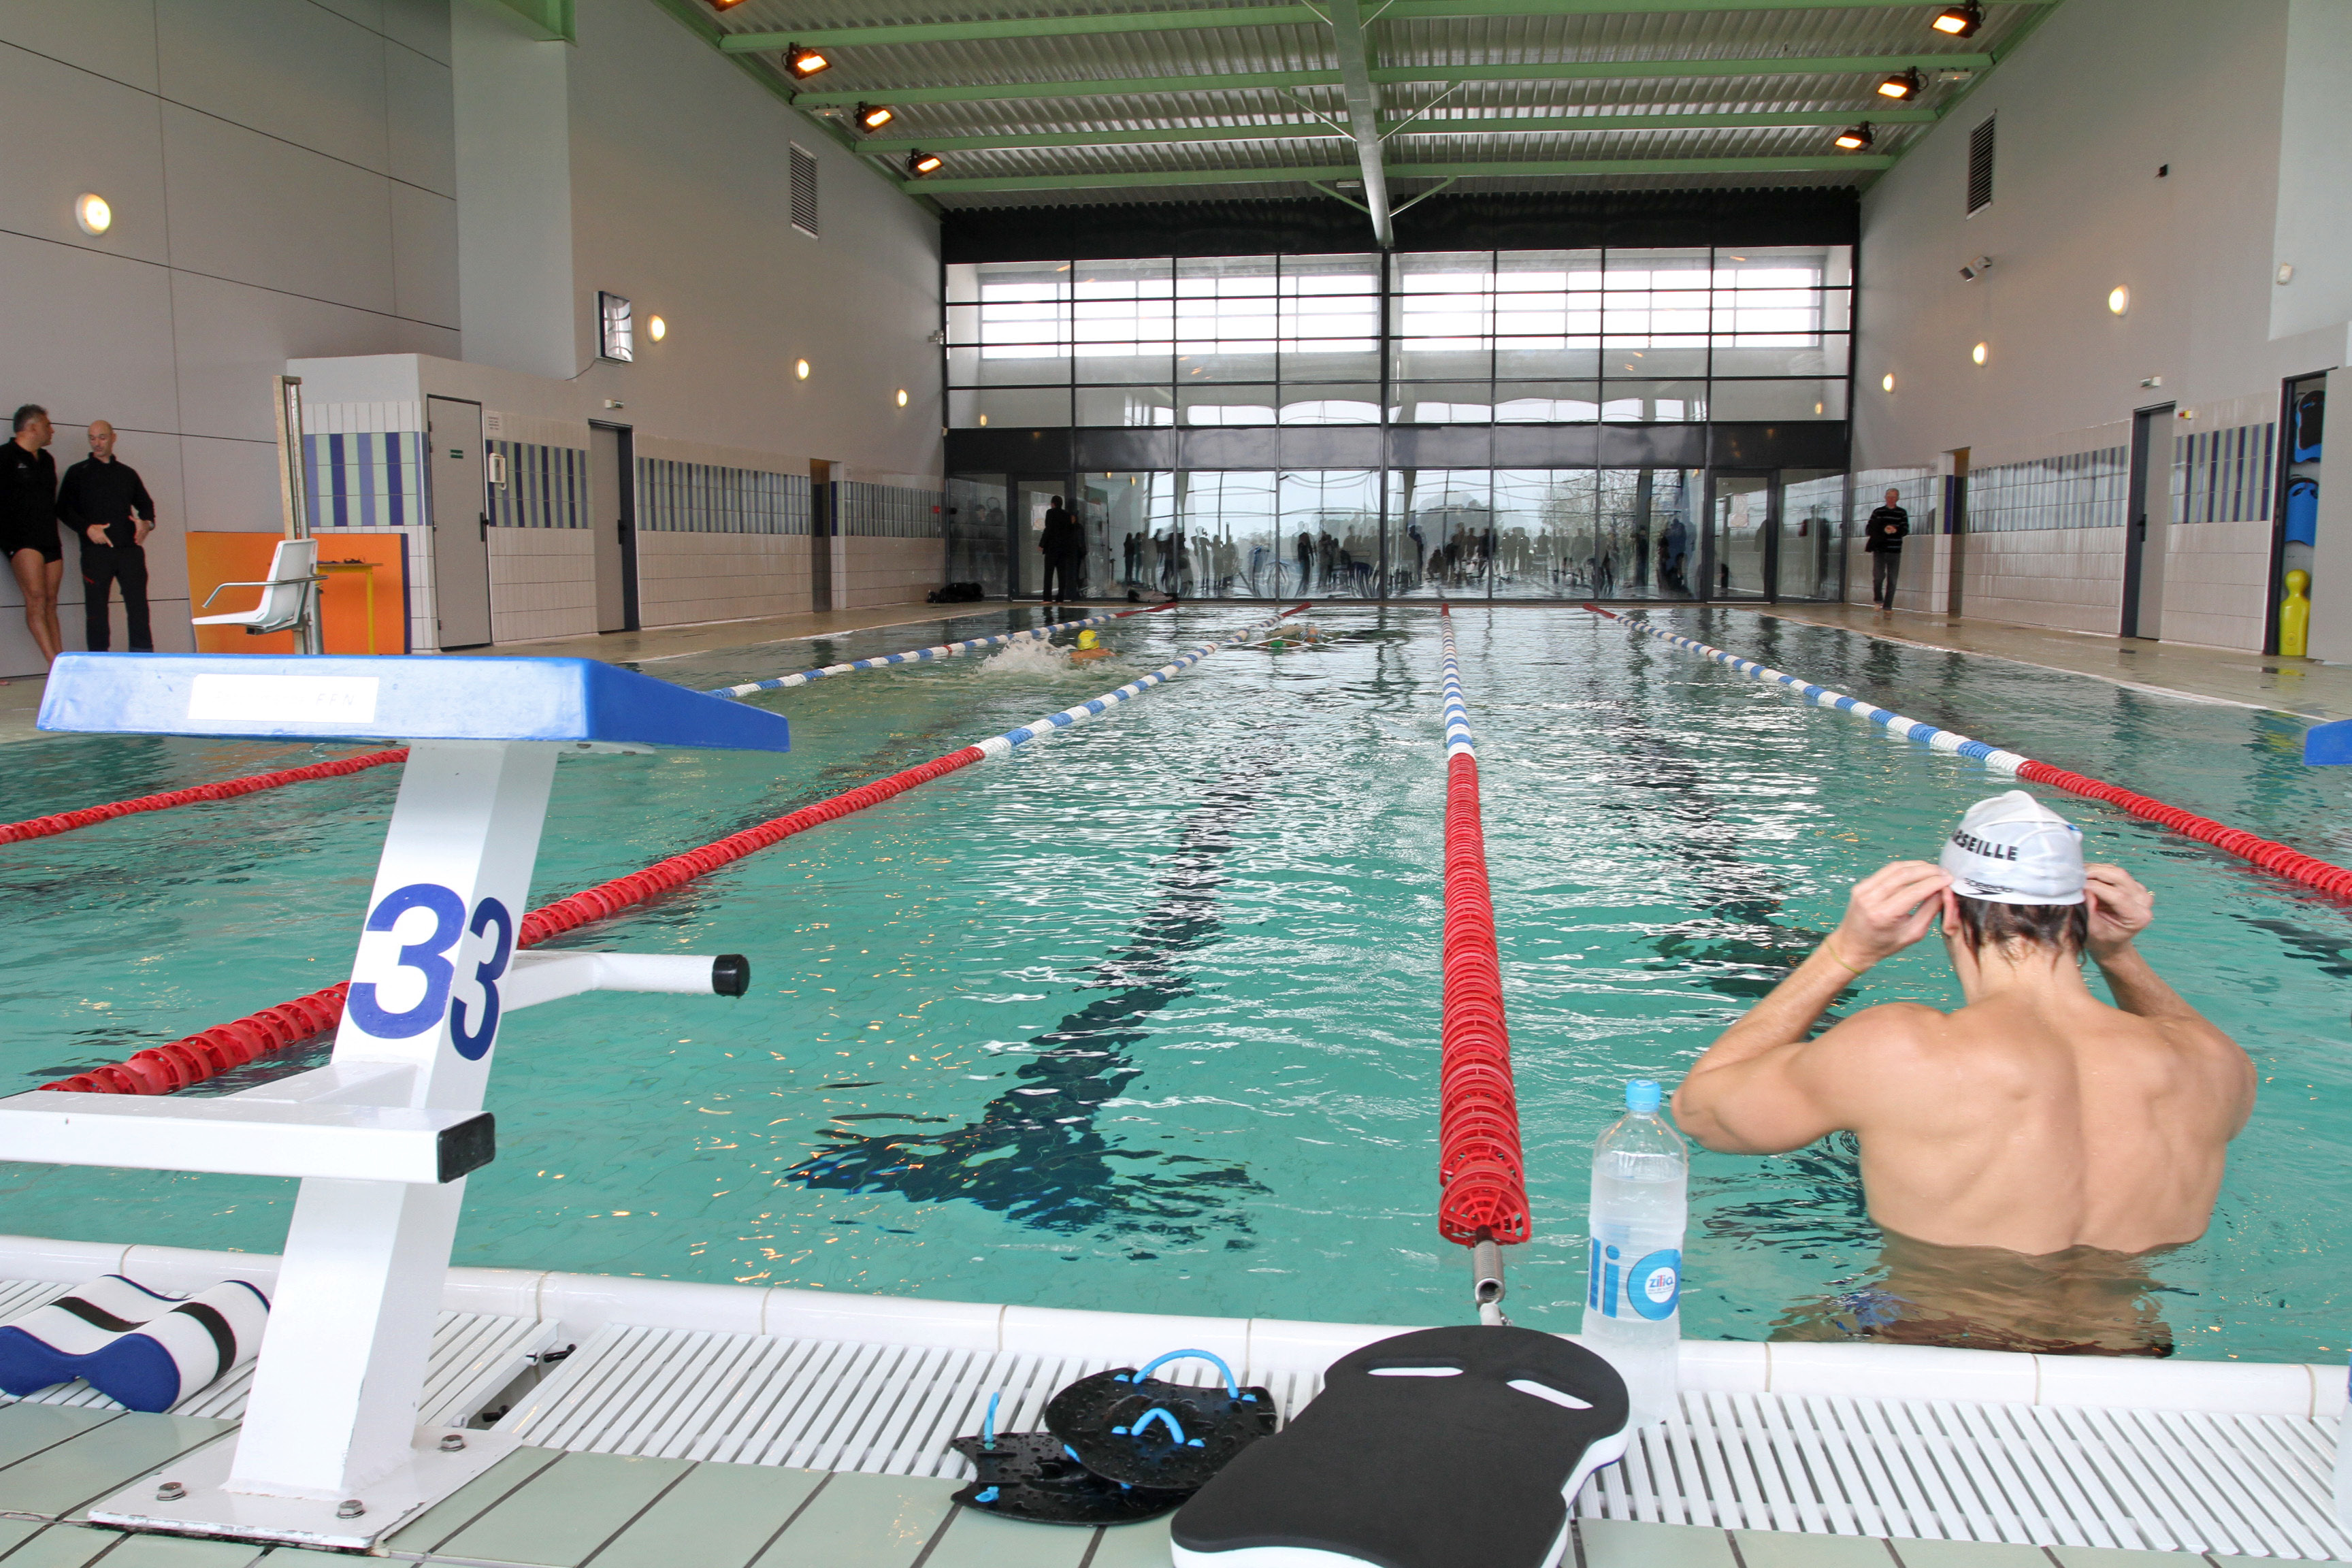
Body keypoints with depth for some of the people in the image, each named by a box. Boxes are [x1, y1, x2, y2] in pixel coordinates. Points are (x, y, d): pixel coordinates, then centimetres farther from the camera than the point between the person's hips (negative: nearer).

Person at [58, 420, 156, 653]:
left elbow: (145, 504, 23)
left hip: (130, 548, 2)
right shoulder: (78, 473, 10)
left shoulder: (128, 473, 18)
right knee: (96, 607, -1)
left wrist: (146, 523, 1)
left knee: (138, 605, -3)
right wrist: (87, 528, -11)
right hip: (96, 550, -2)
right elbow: (64, 509, 5)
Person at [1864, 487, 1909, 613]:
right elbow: (1868, 529, 6)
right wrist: (1882, 530, -13)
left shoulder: (1902, 513, 8)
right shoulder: (1878, 512, 10)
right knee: (1878, 576, -10)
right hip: (1879, 549, 0)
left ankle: (1887, 606, 7)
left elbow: (1906, 531, -1)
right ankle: (1878, 600, 14)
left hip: (1895, 551, 0)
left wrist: (1896, 530, -22)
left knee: (1892, 580, 0)